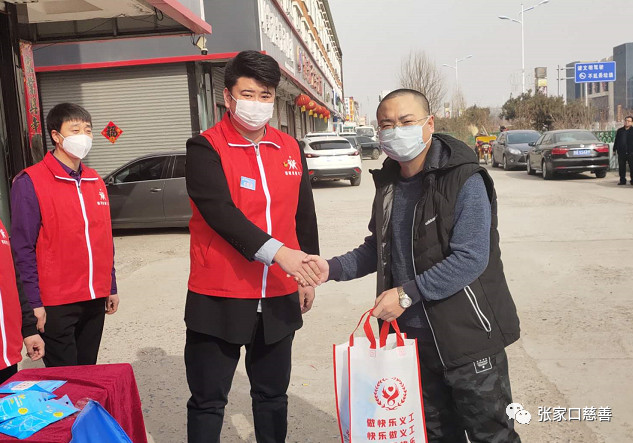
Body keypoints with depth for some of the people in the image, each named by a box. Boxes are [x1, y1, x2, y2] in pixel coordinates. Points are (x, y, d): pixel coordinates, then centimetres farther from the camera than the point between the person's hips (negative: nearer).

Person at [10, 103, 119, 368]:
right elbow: (23, 249, -10)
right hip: (56, 305, -5)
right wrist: (34, 303, -12)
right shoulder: (30, 182, -8)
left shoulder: (95, 181, 10)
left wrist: (111, 287, 13)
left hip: (96, 300, 6)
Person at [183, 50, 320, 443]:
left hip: (279, 297, 5)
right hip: (219, 299, -4)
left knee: (273, 395, 18)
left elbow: (305, 216, 14)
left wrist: (308, 276, 16)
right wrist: (275, 251, -32)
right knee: (208, 401, 8)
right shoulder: (206, 148, -8)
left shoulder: (291, 148, 7)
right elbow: (220, 211, -22)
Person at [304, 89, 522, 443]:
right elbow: (380, 247, 15)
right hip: (414, 334, 6)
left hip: (467, 334, -6)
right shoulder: (388, 183, 7)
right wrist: (334, 268, 0)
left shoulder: (464, 181, -15)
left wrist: (407, 294, -22)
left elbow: (470, 259, -22)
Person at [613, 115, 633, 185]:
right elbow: (616, 141, 18)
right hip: (621, 152, 3)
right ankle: (622, 180, 14)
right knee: (621, 167, 7)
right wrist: (614, 149, 14)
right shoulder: (620, 130, 13)